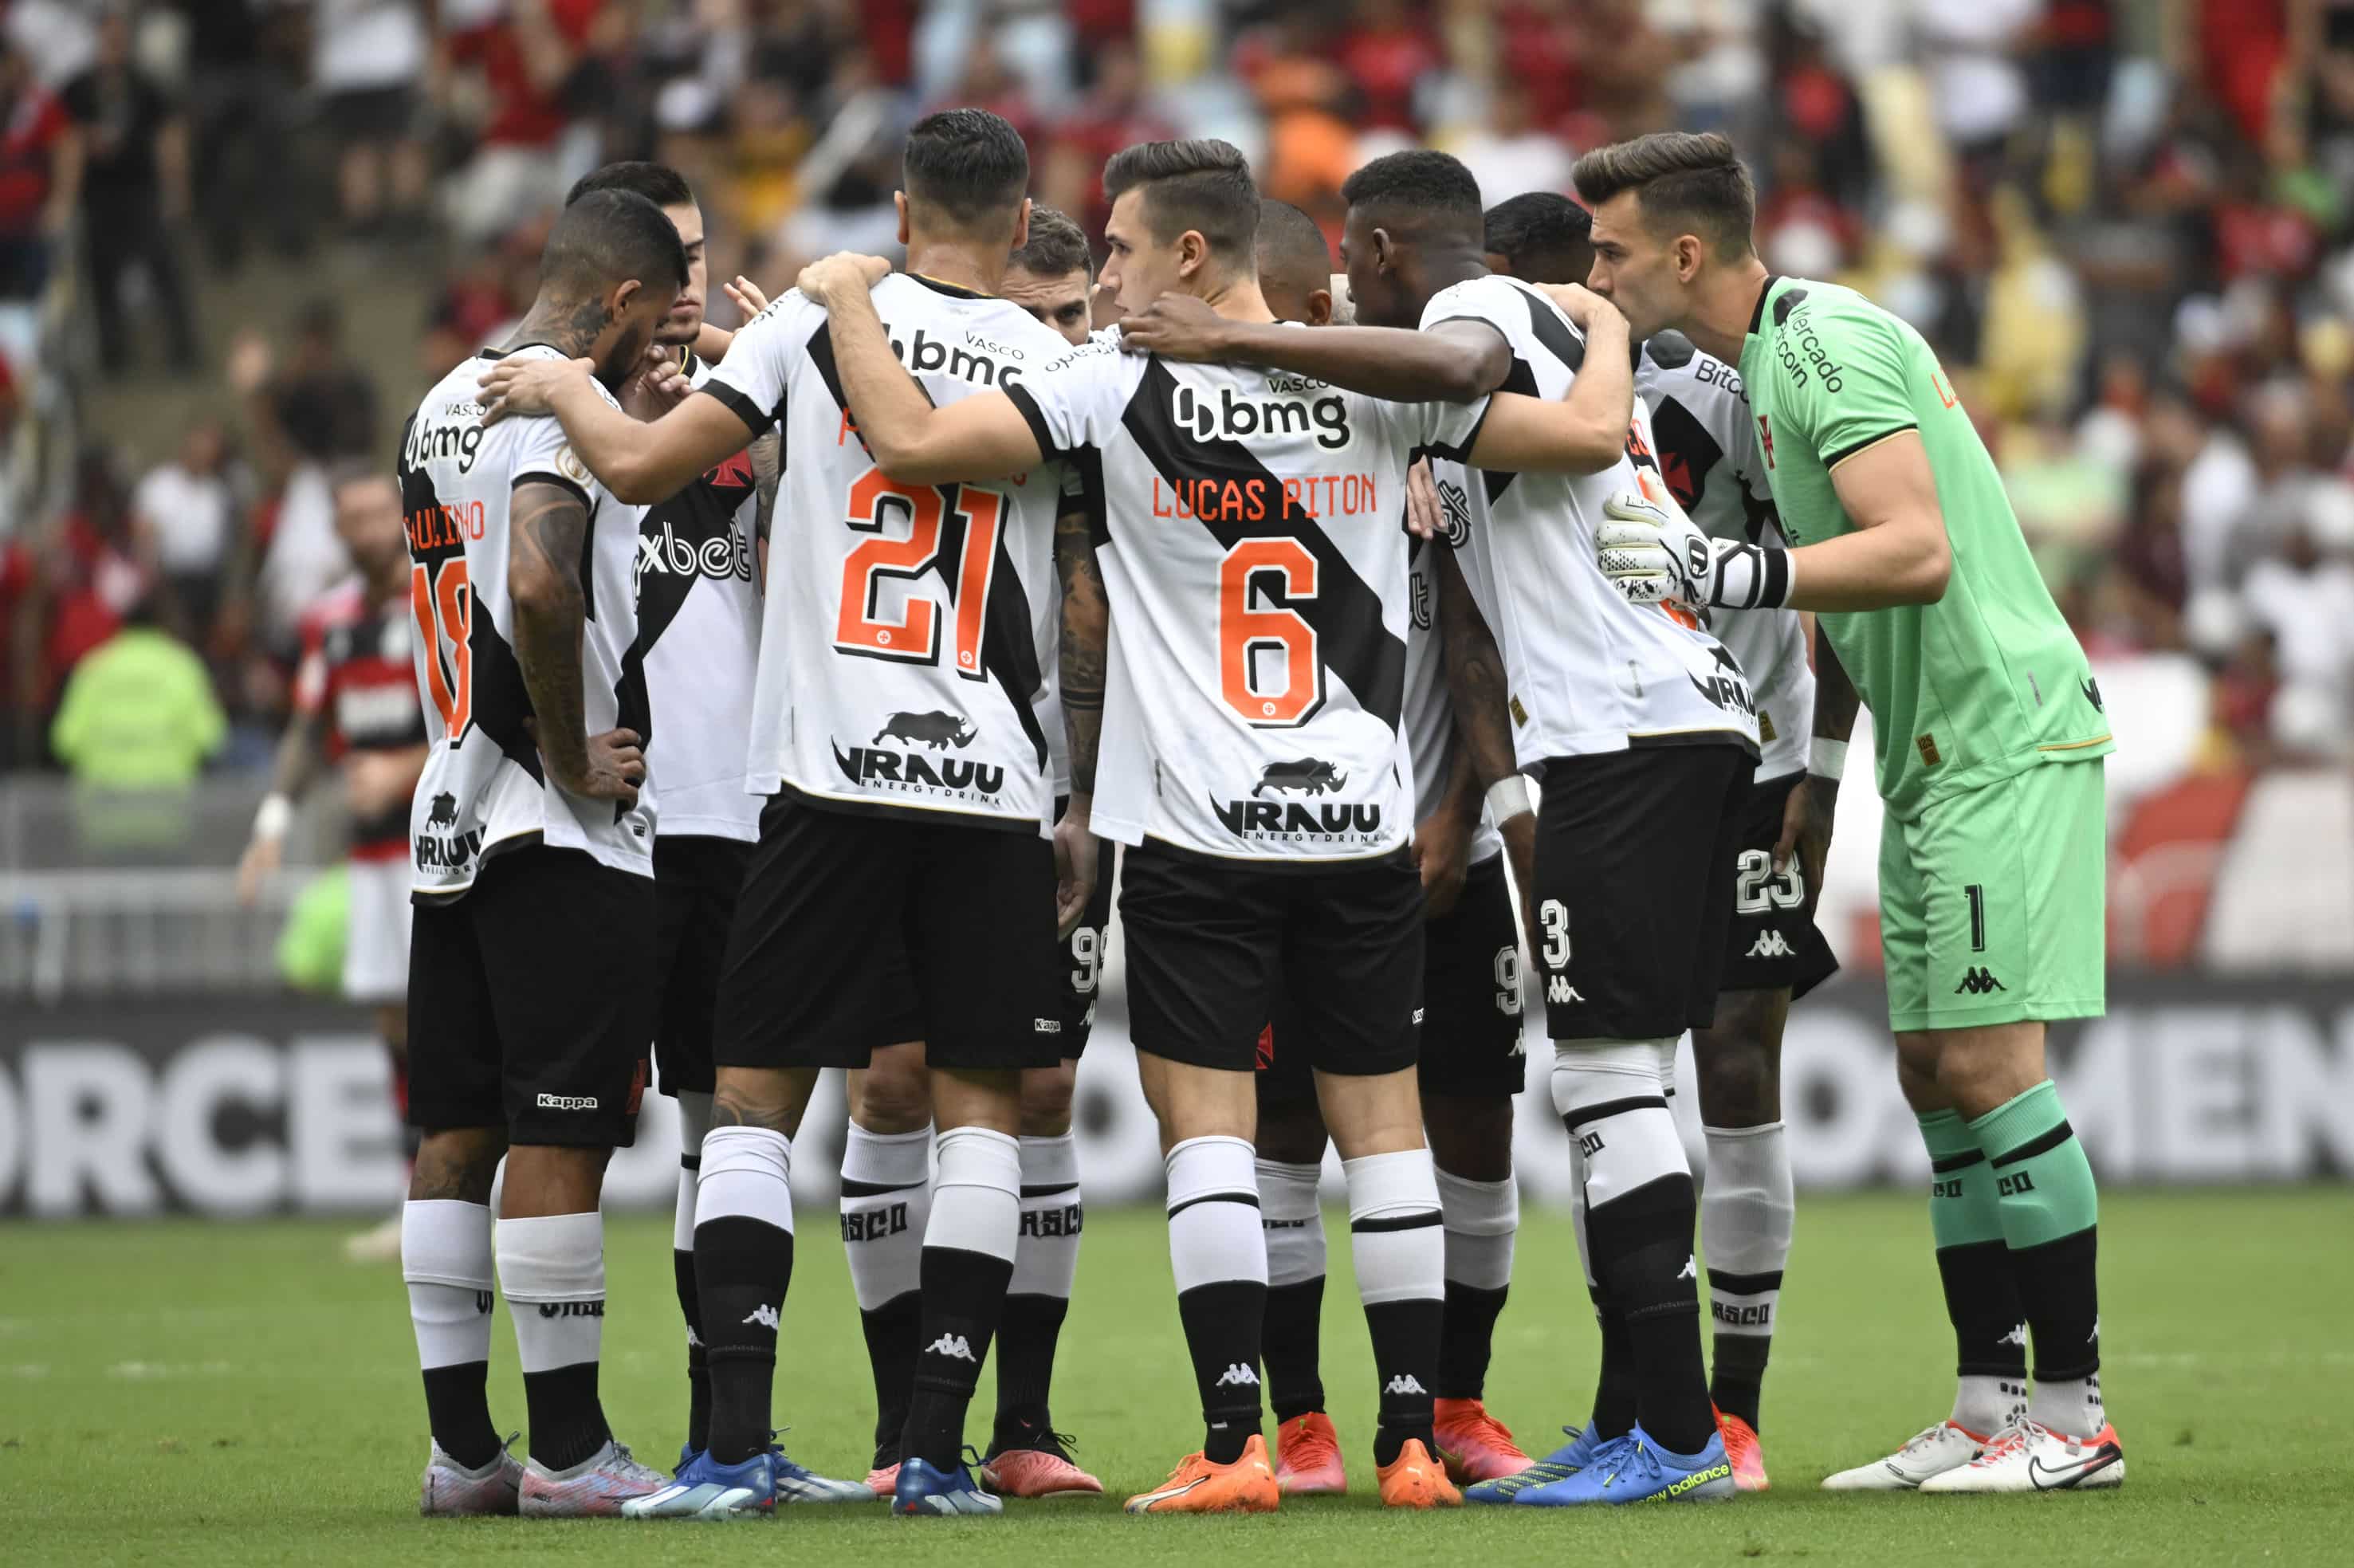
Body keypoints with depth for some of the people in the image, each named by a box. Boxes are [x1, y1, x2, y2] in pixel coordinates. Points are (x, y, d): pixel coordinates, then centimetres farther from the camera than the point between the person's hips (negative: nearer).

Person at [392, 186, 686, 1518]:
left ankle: (462, 1447, 11)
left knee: (458, 1134, 8)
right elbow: (541, 588, -27)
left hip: (453, 813, 9)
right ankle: (568, 1449, -3)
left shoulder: (445, 404, 16)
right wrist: (573, 758, -18)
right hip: (565, 834, -9)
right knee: (561, 1136, -6)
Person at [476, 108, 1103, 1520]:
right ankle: (937, 1450, 0)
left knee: (757, 1097, 5)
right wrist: (1092, 810, 16)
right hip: (995, 787, 1)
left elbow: (642, 465, 0)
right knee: (983, 1106, 7)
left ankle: (736, 1446, -4)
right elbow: (1091, 624, 8)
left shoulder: (821, 323, 1)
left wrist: (567, 390, 21)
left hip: (831, 777, -1)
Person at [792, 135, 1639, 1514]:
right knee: (1383, 1119, 8)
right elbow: (1592, 437, 2)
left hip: (1198, 828, -3)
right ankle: (1413, 1438, 7)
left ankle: (1236, 1443, -8)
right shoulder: (1376, 383, 0)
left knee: (1206, 1122, 0)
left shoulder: (1117, 388, -8)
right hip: (1365, 822, 3)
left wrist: (846, 302, 4)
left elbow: (913, 441, -13)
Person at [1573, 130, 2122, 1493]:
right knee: (1935, 1071, 8)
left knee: (1987, 1062, -11)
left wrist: (1725, 575, -28)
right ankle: (1991, 1406, 11)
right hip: (1937, 754, 10)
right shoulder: (1771, 360, 15)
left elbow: (1916, 554, -25)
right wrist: (1818, 770, 20)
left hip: (2005, 741, -10)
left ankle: (2073, 1415, -7)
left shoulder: (1828, 346, -15)